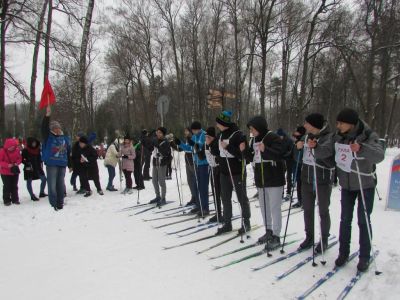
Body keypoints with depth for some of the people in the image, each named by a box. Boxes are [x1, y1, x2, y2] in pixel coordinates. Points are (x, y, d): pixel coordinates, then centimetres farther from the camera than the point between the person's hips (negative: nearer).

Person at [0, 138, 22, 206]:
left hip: (15, 171, 3)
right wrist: (8, 165, -27)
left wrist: (17, 163, -16)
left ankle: (15, 199, 20)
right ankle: (6, 200, 12)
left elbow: (19, 158, 5)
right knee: (7, 186, 1)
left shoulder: (17, 150, -5)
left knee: (14, 186, 11)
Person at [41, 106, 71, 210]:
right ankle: (53, 204, 1)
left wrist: (70, 165, 14)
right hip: (51, 164, -3)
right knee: (52, 185, -5)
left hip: (62, 164, 4)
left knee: (61, 184, 9)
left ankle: (60, 203, 19)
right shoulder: (48, 136, 3)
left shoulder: (65, 138, 12)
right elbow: (44, 127, -16)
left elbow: (69, 152, 15)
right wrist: (47, 115, -28)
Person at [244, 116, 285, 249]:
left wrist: (265, 150, -35)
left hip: (274, 179, -8)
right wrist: (245, 150, -3)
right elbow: (252, 157, 15)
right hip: (260, 179, 9)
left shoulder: (274, 138, -14)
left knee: (274, 208, -1)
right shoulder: (254, 140, 10)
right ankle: (268, 231, 32)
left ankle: (276, 236, 9)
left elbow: (280, 154, -24)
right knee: (263, 206, 17)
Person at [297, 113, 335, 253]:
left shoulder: (329, 137, -11)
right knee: (307, 210, 14)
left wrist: (315, 147, -53)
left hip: (323, 181, -6)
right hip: (307, 180, 6)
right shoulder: (307, 136, 7)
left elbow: (326, 151, -32)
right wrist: (298, 147, -9)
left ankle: (324, 239, 23)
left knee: (323, 211, 7)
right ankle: (309, 237, 29)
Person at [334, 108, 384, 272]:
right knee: (345, 219, 10)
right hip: (346, 185, 4)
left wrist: (361, 148, -49)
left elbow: (379, 156, -33)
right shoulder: (339, 136, -5)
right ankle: (343, 252, 23)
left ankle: (364, 257, 19)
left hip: (365, 185, -4)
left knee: (364, 221, 4)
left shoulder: (368, 136, -18)